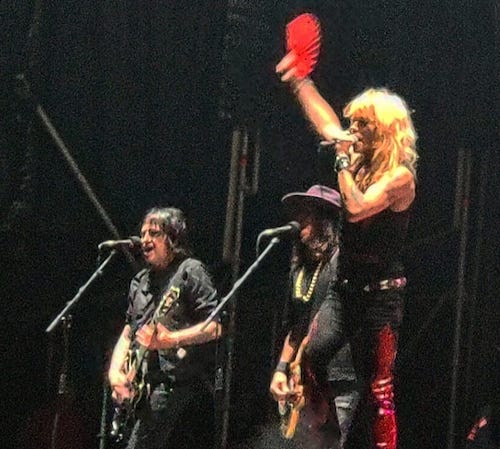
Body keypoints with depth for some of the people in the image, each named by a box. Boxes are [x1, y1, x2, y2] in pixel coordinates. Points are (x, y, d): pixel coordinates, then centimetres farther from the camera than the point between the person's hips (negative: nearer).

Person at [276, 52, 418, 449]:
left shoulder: (400, 176, -14)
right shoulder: (361, 161, 8)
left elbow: (357, 208, -27)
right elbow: (325, 119, 19)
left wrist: (344, 161, -16)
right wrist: (297, 80, 24)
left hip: (380, 295, -7)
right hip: (344, 287, 7)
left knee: (376, 389, -5)